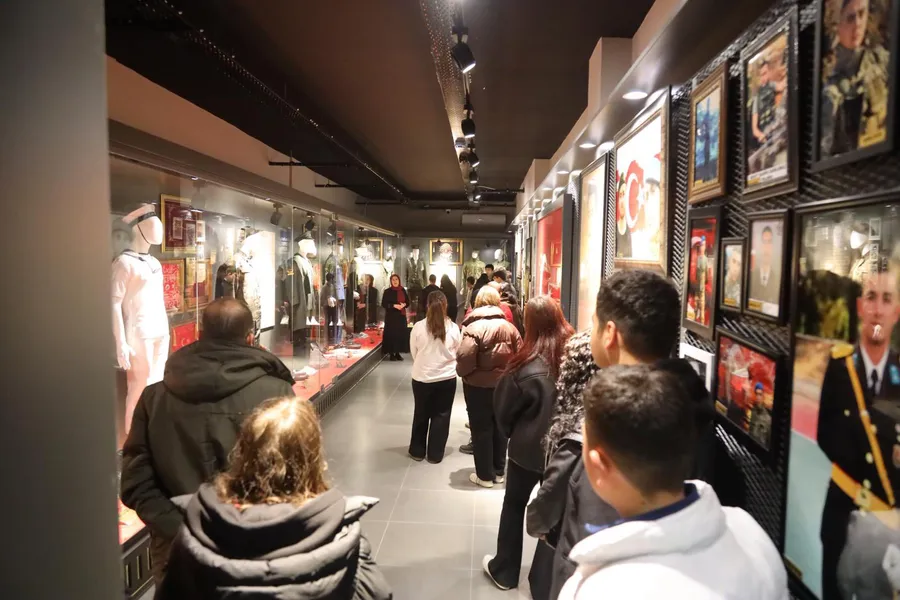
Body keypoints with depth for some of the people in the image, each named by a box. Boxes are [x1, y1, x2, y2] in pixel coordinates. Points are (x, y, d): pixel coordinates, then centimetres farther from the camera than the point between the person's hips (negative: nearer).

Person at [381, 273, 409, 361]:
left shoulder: (403, 291, 9)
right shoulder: (387, 291, -3)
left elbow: (408, 302, 13)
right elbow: (384, 304, -8)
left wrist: (404, 305, -10)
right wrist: (394, 305, -19)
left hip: (401, 315, 4)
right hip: (391, 316, -4)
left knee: (401, 333, 3)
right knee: (391, 333, -6)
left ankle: (397, 353, 12)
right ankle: (391, 353, 3)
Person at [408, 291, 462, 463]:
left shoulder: (418, 327, -12)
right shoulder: (453, 328, -10)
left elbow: (414, 354, 0)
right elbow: (457, 353, 3)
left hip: (422, 377, 0)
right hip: (447, 378, 0)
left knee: (421, 414, 17)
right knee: (441, 415, 13)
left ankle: (417, 451, 29)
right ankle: (435, 454, 20)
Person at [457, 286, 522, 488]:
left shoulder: (473, 327, -16)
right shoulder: (509, 327, -1)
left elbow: (465, 358, -23)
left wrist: (461, 372, -4)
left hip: (479, 386, -5)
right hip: (504, 385, 5)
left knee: (481, 430, 8)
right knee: (500, 428, 17)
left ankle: (485, 475, 17)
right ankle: (499, 471, 30)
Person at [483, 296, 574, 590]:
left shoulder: (528, 364, -21)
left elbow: (503, 407, -8)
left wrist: (511, 433, 11)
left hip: (528, 448, -3)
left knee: (514, 505, 17)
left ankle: (504, 570, 31)